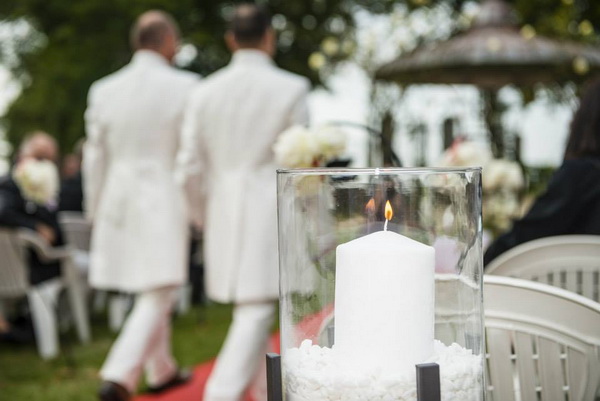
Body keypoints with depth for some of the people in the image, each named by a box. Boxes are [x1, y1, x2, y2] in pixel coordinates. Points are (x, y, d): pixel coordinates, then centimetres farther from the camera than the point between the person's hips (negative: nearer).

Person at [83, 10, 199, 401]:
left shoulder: (103, 90, 5)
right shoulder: (184, 87, -8)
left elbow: (95, 159, 9)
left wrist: (96, 213, 19)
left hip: (119, 200, 6)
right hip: (164, 201, -6)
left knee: (152, 294, 20)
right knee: (157, 298, -1)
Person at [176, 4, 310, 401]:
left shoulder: (205, 92, 3)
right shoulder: (292, 88, -6)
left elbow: (190, 167, 4)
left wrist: (203, 218, 18)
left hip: (223, 216, 5)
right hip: (271, 215, -5)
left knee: (253, 309, 20)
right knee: (256, 313, -3)